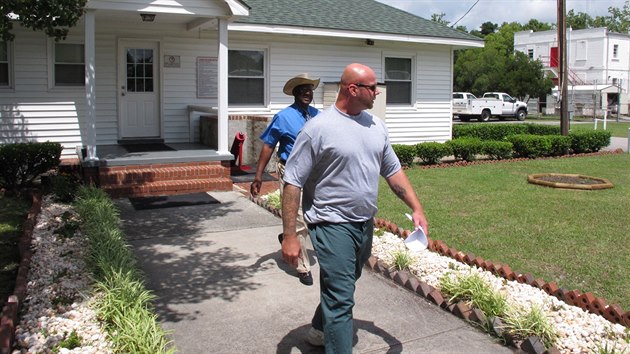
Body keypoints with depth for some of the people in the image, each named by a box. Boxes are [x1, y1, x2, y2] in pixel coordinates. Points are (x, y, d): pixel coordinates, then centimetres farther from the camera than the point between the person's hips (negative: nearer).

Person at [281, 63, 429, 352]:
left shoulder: (376, 126, 6)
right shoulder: (318, 128, -15)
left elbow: (393, 171, 14)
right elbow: (292, 183, -14)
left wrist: (417, 209, 6)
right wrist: (289, 237, -17)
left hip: (365, 224, 7)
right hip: (333, 225, -7)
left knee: (342, 287, 23)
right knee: (341, 298, -6)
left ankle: (319, 330, 47)